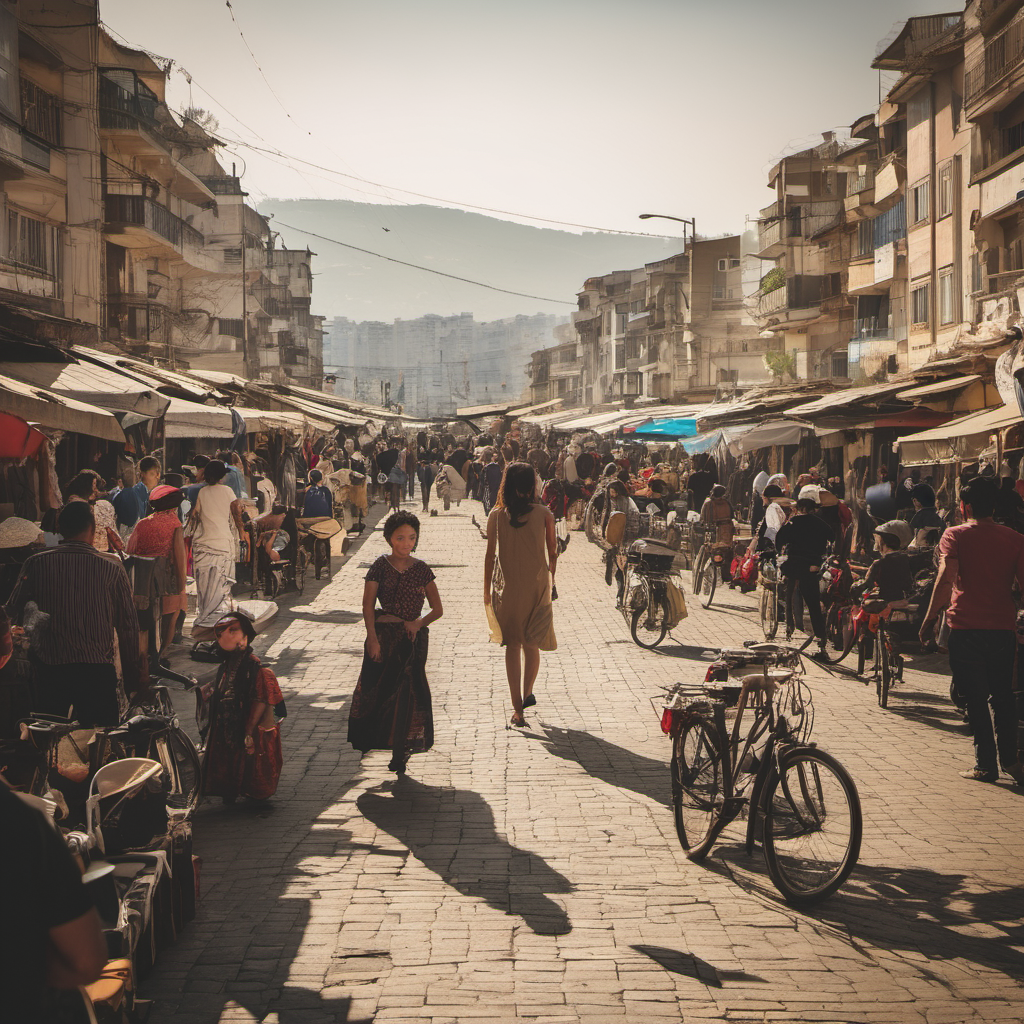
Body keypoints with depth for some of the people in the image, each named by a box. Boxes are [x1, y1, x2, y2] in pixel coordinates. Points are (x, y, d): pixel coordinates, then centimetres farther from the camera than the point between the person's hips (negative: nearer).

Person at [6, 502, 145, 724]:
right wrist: (132, 672, 10)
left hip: (49, 670, 1)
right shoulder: (112, 569, -5)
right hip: (97, 670, -1)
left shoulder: (36, 564, -2)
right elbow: (128, 625, -1)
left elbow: (13, 613, 5)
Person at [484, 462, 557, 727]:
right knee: (531, 644, 18)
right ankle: (527, 694, 29)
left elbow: (490, 555, -3)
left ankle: (517, 708, 4)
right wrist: (551, 576, 20)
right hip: (536, 585, 0)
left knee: (512, 645, 7)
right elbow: (552, 553, 2)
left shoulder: (496, 516, -6)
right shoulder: (543, 514, -5)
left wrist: (487, 589, 7)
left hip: (507, 587, 0)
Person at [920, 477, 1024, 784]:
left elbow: (946, 579, -17)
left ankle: (986, 764, 6)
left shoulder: (955, 536, -5)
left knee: (975, 698, 5)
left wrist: (929, 619, -12)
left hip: (965, 628, -3)